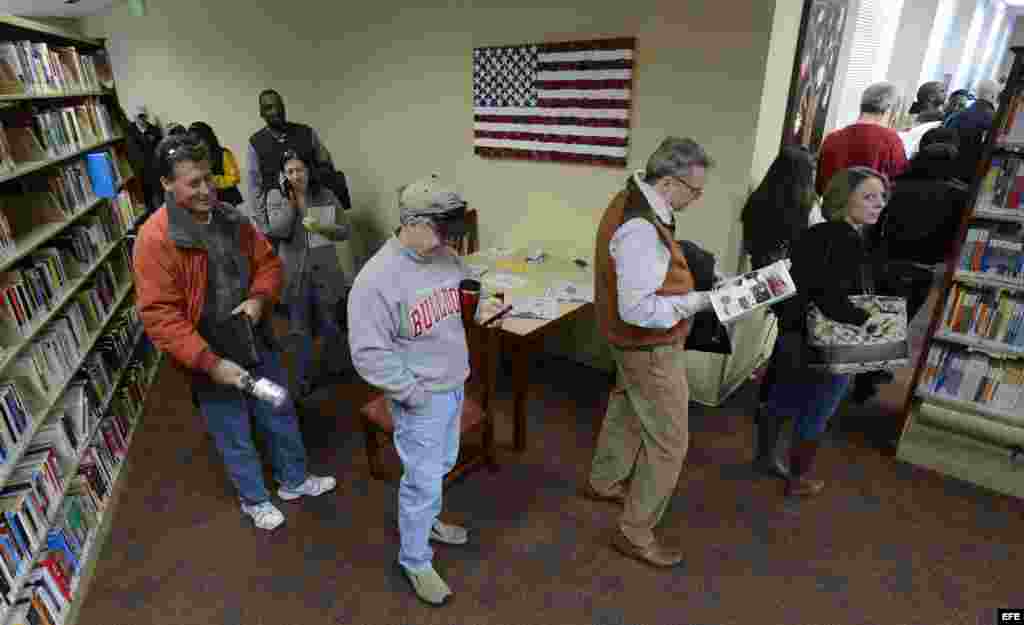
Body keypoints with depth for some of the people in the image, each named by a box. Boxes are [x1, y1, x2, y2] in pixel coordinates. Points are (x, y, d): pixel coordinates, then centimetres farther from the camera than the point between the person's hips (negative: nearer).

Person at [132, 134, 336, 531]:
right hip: (209, 358, -5)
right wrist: (210, 363, -25)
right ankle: (254, 499, 38)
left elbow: (268, 263, 8)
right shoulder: (155, 239, -21)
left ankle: (294, 480, 43)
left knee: (280, 415, 20)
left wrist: (258, 299, -13)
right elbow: (160, 317, -22)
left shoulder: (231, 219, -1)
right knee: (234, 435, 14)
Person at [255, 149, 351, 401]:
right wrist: (291, 199, -16)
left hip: (324, 272, 0)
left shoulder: (325, 195, -3)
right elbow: (278, 231, -18)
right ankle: (303, 380, 27)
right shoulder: (275, 197, -3)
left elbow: (345, 230, -1)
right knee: (300, 331, 12)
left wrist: (321, 228, -19)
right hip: (294, 274, 0)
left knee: (328, 326, 14)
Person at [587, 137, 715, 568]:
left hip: (634, 342, 10)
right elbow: (637, 309, -33)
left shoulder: (633, 200, 1)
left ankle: (603, 482, 49)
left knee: (627, 412, 27)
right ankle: (636, 534, 21)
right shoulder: (641, 229, -31)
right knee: (669, 443, 4)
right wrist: (697, 302, -24)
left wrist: (690, 279, 4)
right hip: (651, 349, -10)